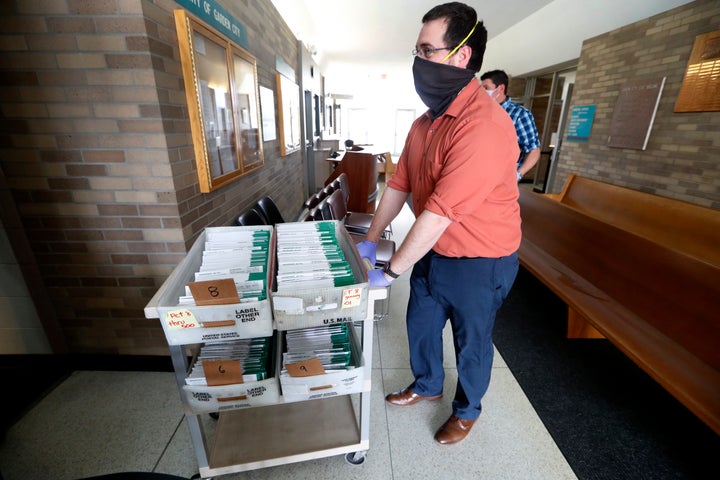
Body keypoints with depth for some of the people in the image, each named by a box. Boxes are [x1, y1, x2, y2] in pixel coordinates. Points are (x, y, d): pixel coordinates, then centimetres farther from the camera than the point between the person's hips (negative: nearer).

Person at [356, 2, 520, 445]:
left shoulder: (483, 126, -27)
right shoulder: (425, 122, 2)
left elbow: (439, 214, -30)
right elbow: (399, 185, 3)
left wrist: (390, 272, -22)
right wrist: (370, 242, 1)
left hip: (478, 262, -7)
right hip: (432, 253, 8)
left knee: (471, 341, 16)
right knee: (421, 325, 22)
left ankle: (468, 411, 46)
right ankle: (427, 385, 52)